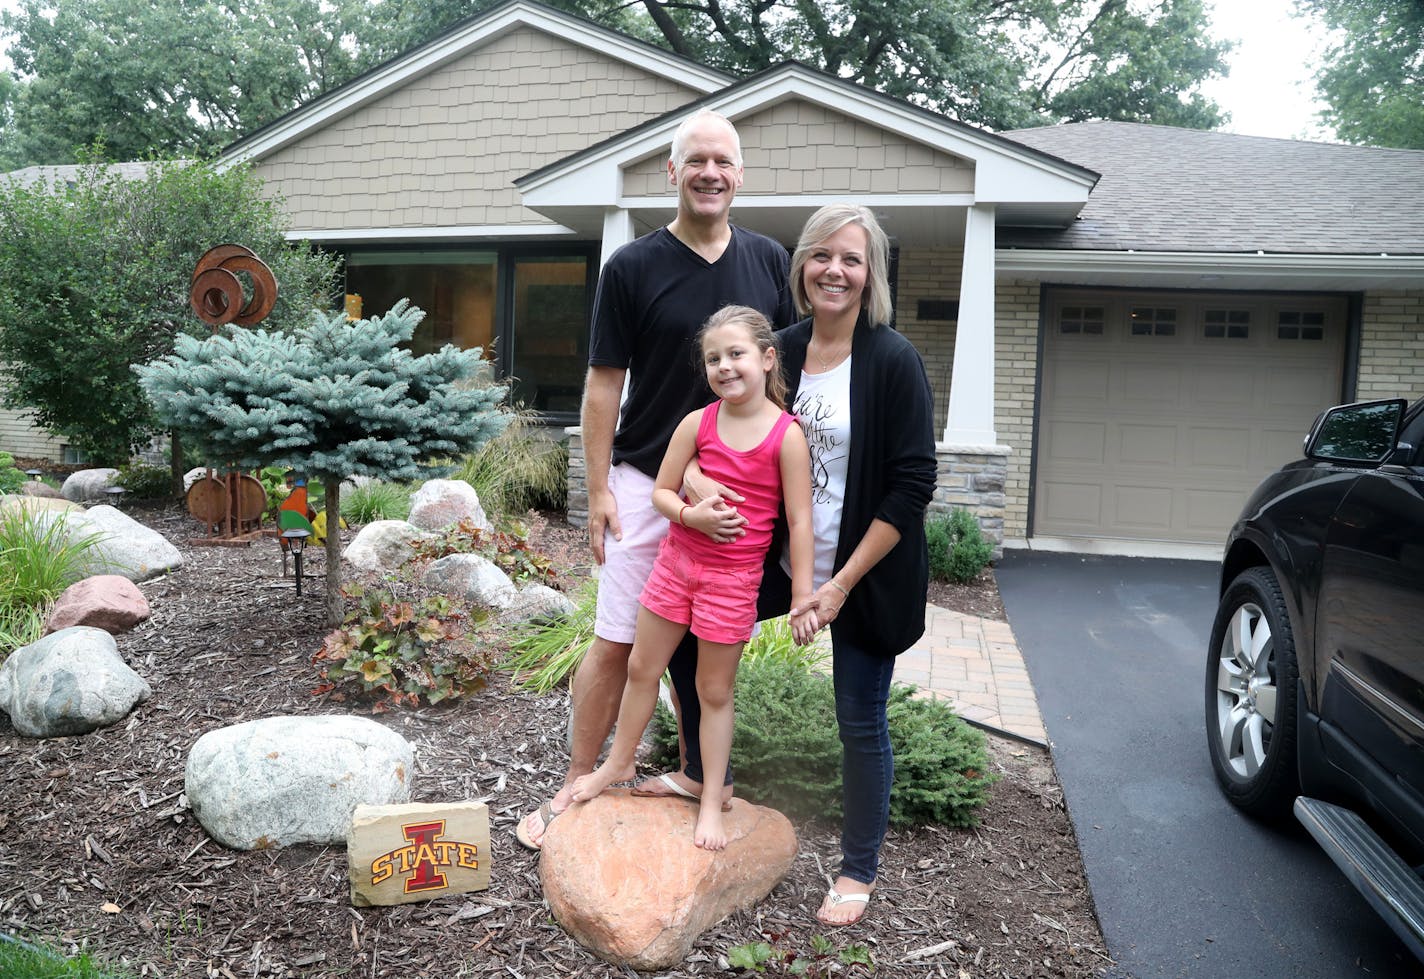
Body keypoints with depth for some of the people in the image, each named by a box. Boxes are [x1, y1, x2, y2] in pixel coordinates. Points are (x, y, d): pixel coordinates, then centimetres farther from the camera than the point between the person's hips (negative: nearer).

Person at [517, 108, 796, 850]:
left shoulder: (769, 262, 6)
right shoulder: (632, 267, -4)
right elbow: (604, 384, -3)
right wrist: (599, 490, -7)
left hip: (736, 489, 3)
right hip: (647, 483, -3)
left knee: (709, 646, 13)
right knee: (616, 642, 1)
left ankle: (697, 773, 29)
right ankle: (577, 786, 15)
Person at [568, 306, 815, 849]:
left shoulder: (786, 435, -14)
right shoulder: (697, 423, -5)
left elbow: (799, 522, -11)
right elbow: (661, 491, 3)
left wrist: (803, 599, -11)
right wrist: (690, 513, -19)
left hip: (733, 577, -4)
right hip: (676, 559, 4)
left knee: (714, 691, 9)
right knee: (642, 666, 17)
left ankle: (711, 802, 26)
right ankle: (619, 763, 41)